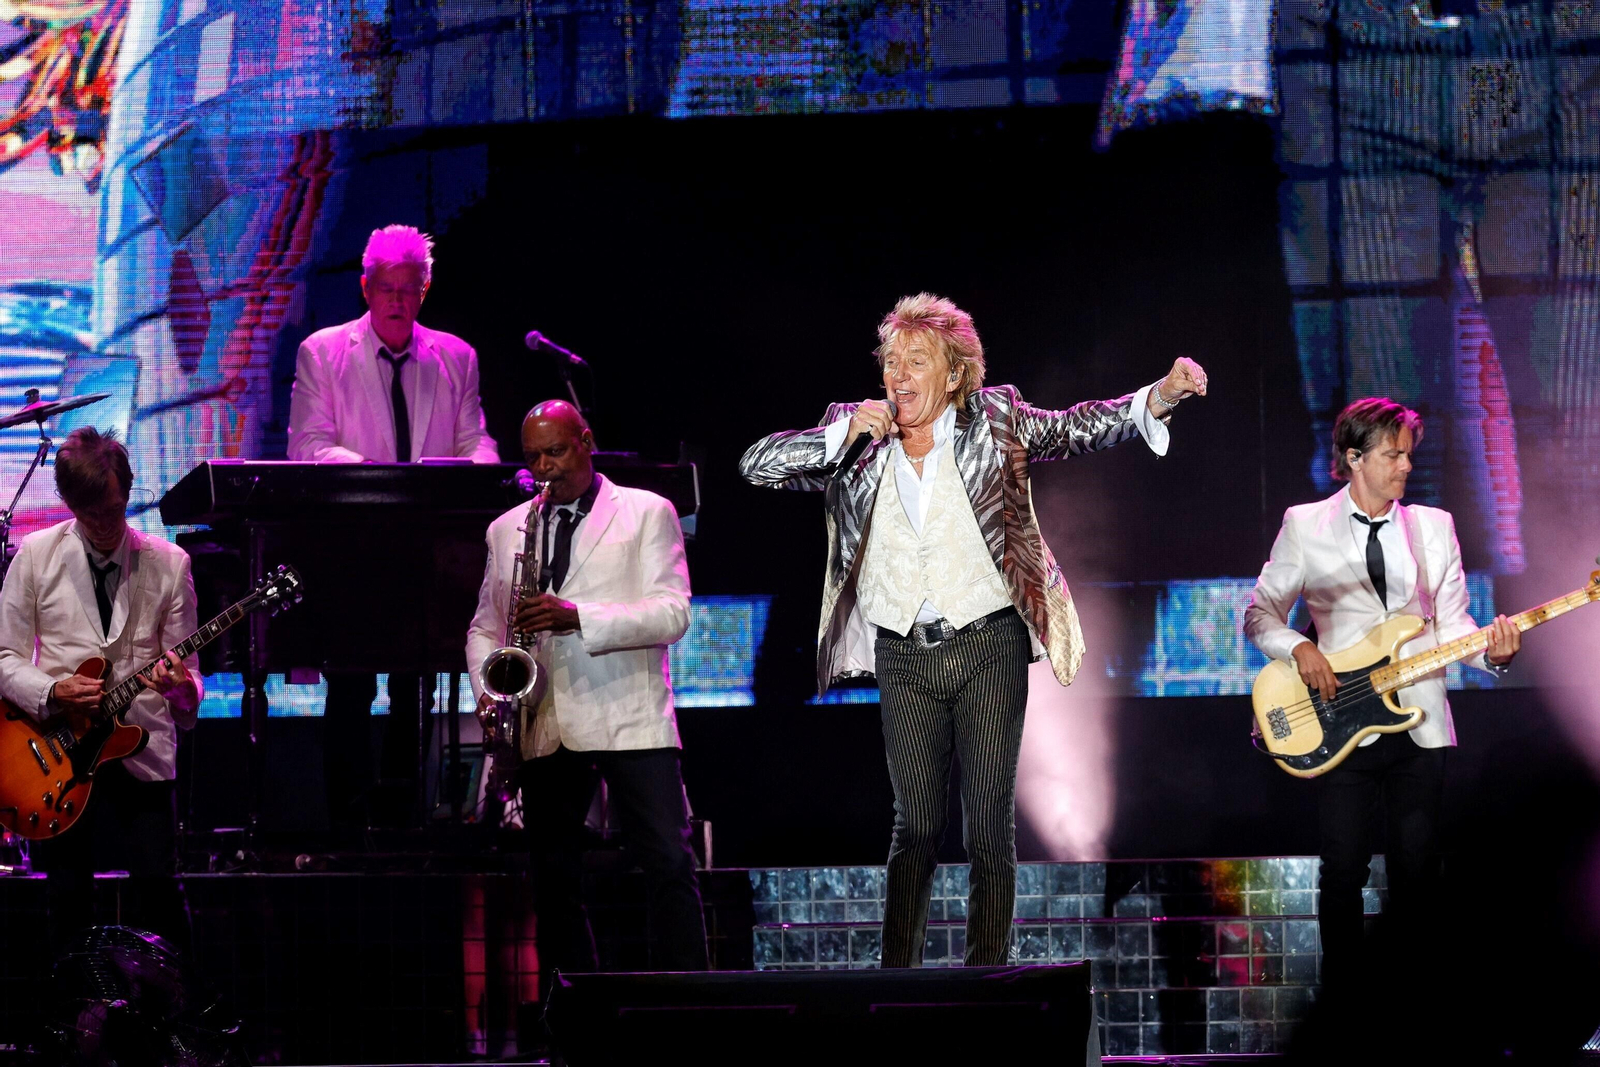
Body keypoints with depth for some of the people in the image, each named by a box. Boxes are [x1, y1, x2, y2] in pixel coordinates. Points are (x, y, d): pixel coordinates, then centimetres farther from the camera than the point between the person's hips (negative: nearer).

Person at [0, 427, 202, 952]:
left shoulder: (168, 563, 4)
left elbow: (186, 668, 5)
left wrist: (182, 688, -19)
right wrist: (53, 692, -15)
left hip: (143, 752, 0)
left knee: (157, 891, -7)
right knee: (68, 902, 3)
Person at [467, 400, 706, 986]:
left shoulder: (647, 513, 5)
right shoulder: (507, 530, 18)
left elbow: (672, 613, -7)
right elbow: (484, 627, 21)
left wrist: (579, 618, -19)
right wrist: (487, 691, 0)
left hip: (629, 718, -4)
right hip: (544, 728, 4)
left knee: (671, 866, -12)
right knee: (553, 878, 4)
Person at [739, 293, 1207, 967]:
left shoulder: (994, 420, 2)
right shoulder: (857, 441, 5)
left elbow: (1076, 429, -4)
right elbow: (756, 466, 2)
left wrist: (1158, 398, -20)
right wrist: (844, 434, -12)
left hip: (988, 647, -2)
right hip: (904, 657, 2)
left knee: (990, 829, -1)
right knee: (916, 827, 5)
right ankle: (896, 975, 12)